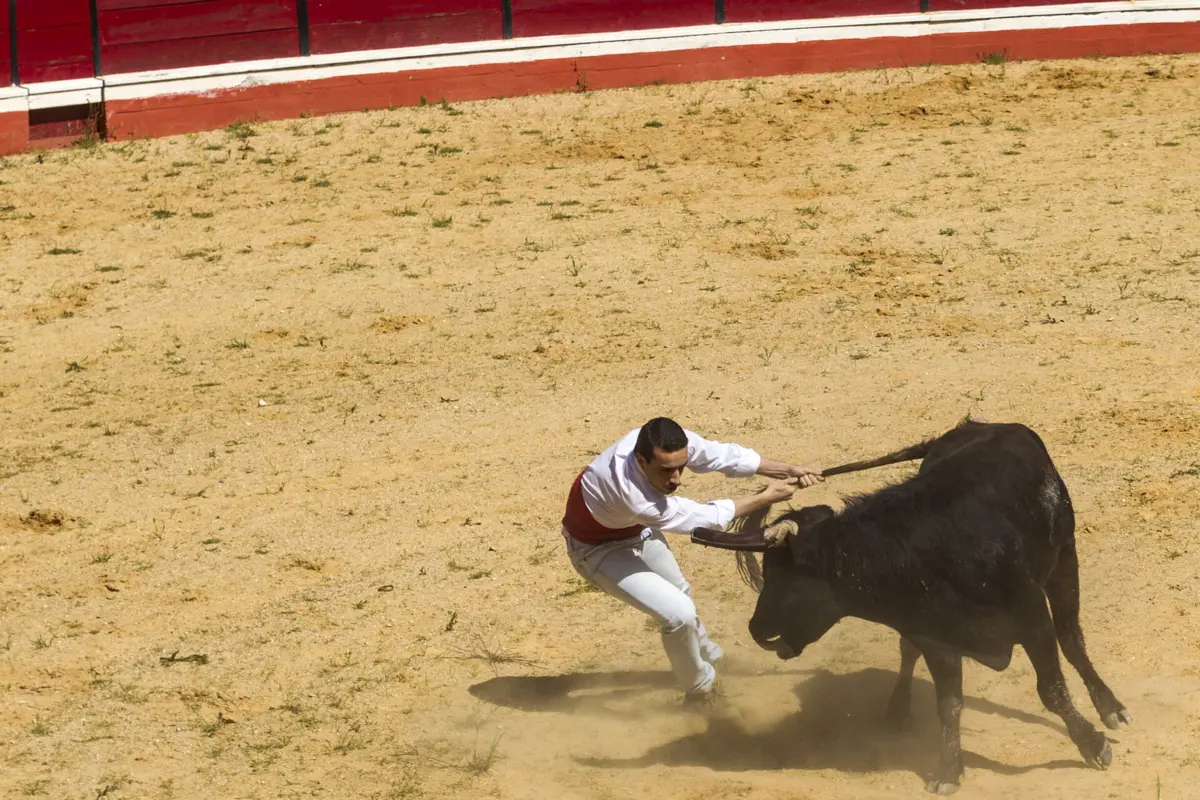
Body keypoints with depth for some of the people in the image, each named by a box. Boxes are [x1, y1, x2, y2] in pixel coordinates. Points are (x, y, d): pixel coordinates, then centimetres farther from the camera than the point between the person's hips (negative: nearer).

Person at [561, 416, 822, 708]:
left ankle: (709, 659, 56)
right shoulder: (630, 494, -47)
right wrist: (765, 498, -27)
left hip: (637, 530, 7)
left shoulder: (671, 443, -32)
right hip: (598, 549, -7)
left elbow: (723, 455, -16)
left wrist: (789, 470, -20)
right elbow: (702, 517, -35)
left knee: (679, 593, 27)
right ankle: (700, 690, 10)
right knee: (679, 612, -16)